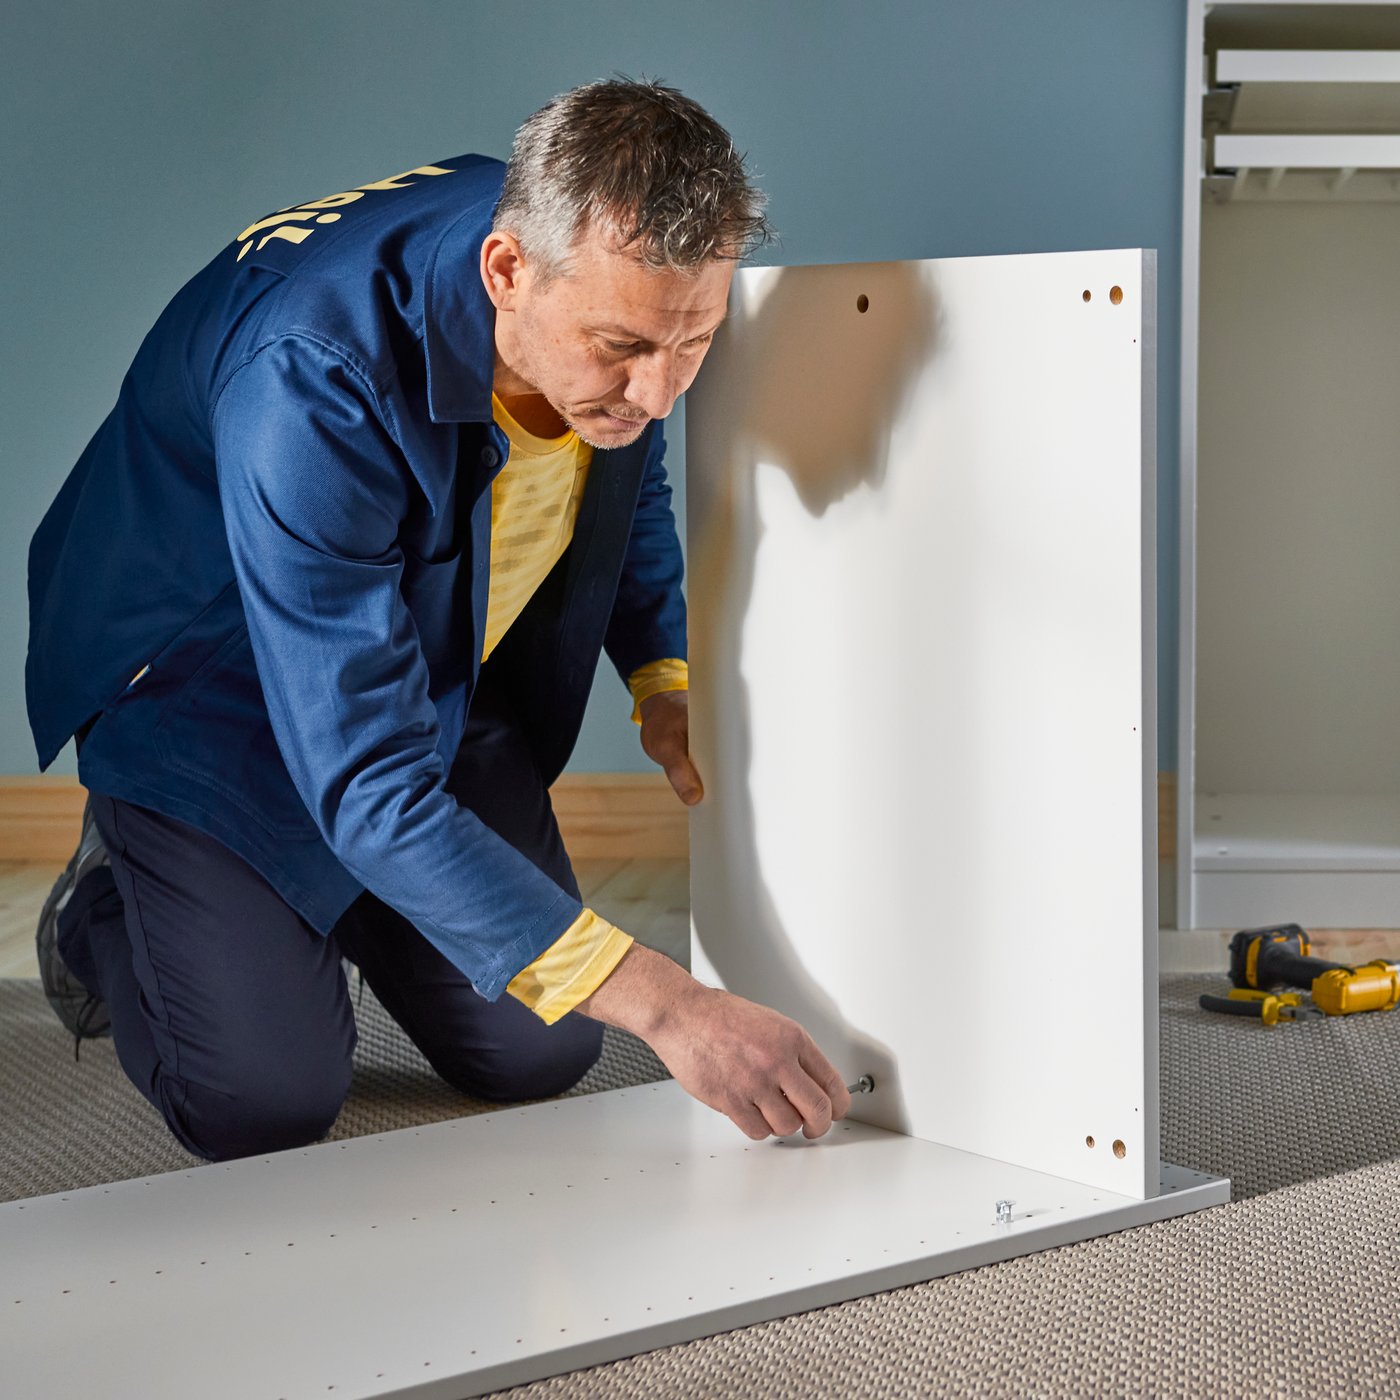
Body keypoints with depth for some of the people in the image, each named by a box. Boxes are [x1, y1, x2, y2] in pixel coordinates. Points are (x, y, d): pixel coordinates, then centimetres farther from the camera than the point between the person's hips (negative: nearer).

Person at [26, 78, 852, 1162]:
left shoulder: (617, 283, -19)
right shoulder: (310, 379, -41)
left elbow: (625, 479, 9)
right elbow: (373, 790, -41)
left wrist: (666, 680, -8)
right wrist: (663, 1002, -45)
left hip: (443, 665, 6)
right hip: (210, 685, -6)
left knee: (541, 1055, -1)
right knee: (265, 1102, -16)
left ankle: (328, 904, 27)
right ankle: (105, 908, 16)